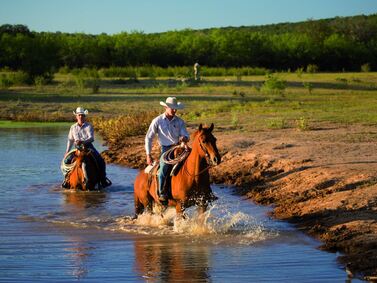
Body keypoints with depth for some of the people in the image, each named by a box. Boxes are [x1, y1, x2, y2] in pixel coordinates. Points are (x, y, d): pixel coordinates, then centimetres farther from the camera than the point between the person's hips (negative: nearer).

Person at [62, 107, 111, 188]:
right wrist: (67, 151, 9)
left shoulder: (89, 126, 0)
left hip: (88, 146, -2)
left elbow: (91, 138, -12)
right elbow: (70, 140, 17)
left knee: (100, 161, -20)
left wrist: (82, 141, -29)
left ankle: (103, 179, -6)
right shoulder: (73, 127, 10)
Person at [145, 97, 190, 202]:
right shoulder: (157, 121, 1)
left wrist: (184, 138, -23)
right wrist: (148, 155, 2)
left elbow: (186, 136, 4)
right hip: (166, 149, -3)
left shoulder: (179, 121, 8)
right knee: (164, 168, -27)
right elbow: (149, 138, 6)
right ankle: (162, 193, -16)